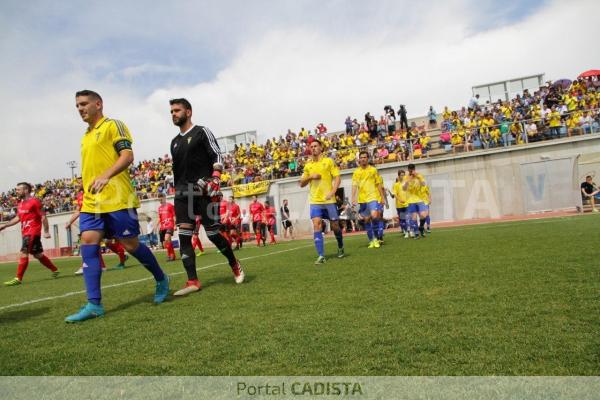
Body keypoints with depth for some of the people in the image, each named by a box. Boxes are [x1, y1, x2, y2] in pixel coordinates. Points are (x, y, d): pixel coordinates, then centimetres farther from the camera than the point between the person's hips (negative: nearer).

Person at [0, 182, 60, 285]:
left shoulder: (34, 201, -11)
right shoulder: (20, 203, 14)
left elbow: (43, 217, -11)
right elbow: (17, 218, 22)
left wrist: (46, 231, -13)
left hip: (33, 232, -9)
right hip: (25, 233, 9)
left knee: (23, 254, -11)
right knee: (38, 255, 14)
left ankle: (18, 278, -8)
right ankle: (55, 270, 26)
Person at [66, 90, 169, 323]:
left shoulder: (112, 125, -1)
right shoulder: (85, 136, 23)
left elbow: (127, 156, -14)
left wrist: (105, 176, -28)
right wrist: (87, 193, 24)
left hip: (117, 199, -7)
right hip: (91, 201, 7)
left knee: (130, 244, -3)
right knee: (88, 242, -7)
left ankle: (161, 280, 20)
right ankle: (94, 304, -5)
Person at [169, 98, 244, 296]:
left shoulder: (202, 132, 2)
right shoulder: (174, 142, 21)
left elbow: (217, 156, -5)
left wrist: (215, 178, -20)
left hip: (204, 190, -6)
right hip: (183, 192, 6)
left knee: (213, 233, -2)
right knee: (184, 235, -7)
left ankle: (234, 265, 22)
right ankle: (193, 281, -5)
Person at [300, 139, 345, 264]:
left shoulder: (329, 161, 2)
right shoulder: (308, 165, 10)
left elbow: (337, 177, -3)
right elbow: (301, 184, 14)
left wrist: (332, 192, -17)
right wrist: (310, 177, -6)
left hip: (329, 200, -2)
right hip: (315, 201, 2)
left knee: (335, 225, 7)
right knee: (316, 225, -12)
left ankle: (341, 247, 35)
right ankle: (321, 256, -9)